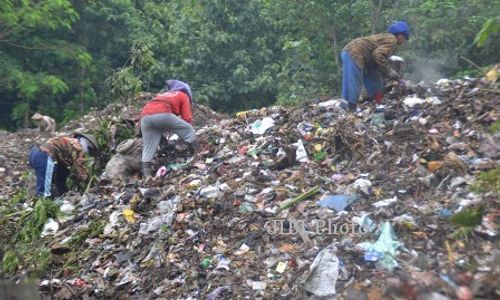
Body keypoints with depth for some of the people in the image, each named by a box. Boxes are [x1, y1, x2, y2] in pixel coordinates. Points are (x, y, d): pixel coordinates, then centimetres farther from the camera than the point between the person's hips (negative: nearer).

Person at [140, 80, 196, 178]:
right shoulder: (184, 96, 25)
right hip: (162, 114, -6)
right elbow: (187, 118, 14)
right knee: (189, 130, 13)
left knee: (148, 147, 12)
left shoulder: (164, 95, 43)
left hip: (145, 116, 6)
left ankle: (146, 175, 7)